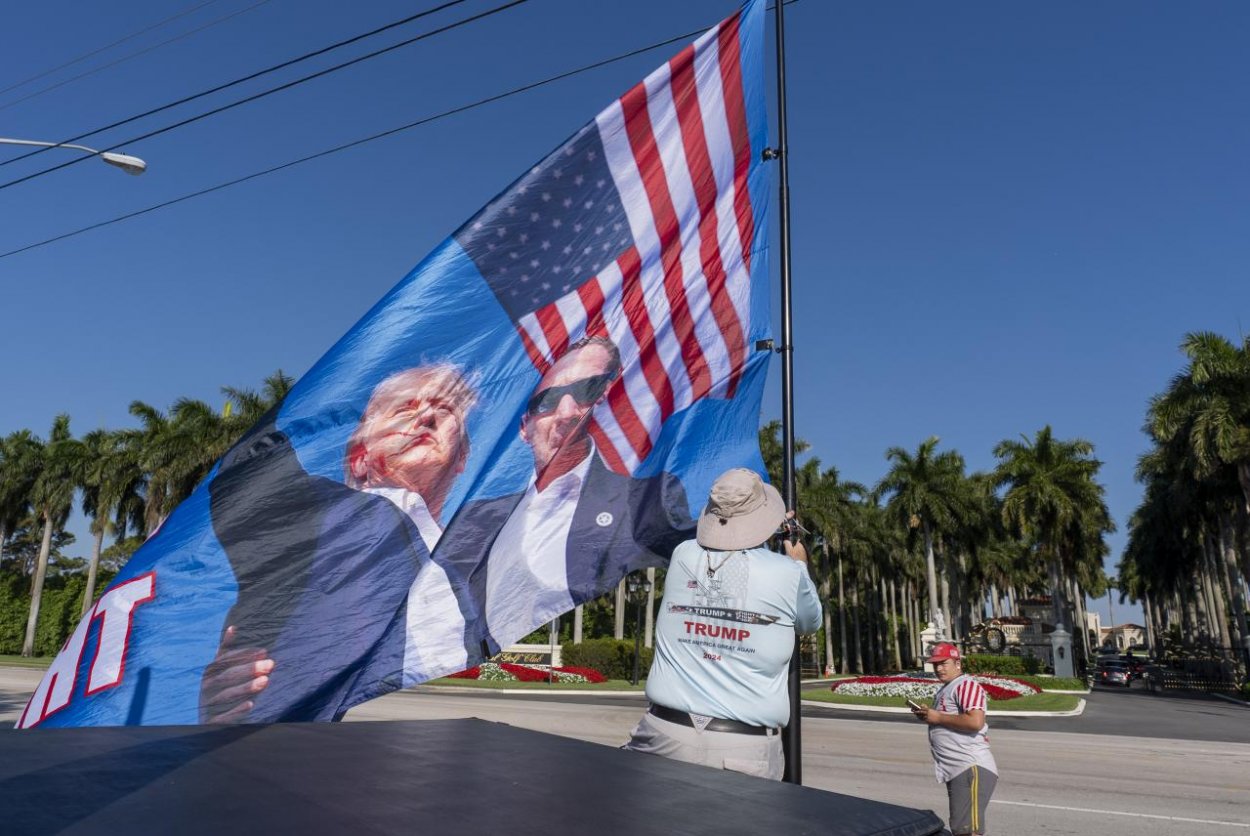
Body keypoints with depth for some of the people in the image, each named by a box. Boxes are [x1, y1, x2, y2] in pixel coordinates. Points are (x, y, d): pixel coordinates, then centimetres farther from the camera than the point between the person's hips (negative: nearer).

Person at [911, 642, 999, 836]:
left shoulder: (966, 685, -11)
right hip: (957, 770, 11)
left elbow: (975, 722, -25)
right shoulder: (944, 690, 21)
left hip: (971, 768, -11)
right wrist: (927, 715, 12)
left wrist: (938, 717, -17)